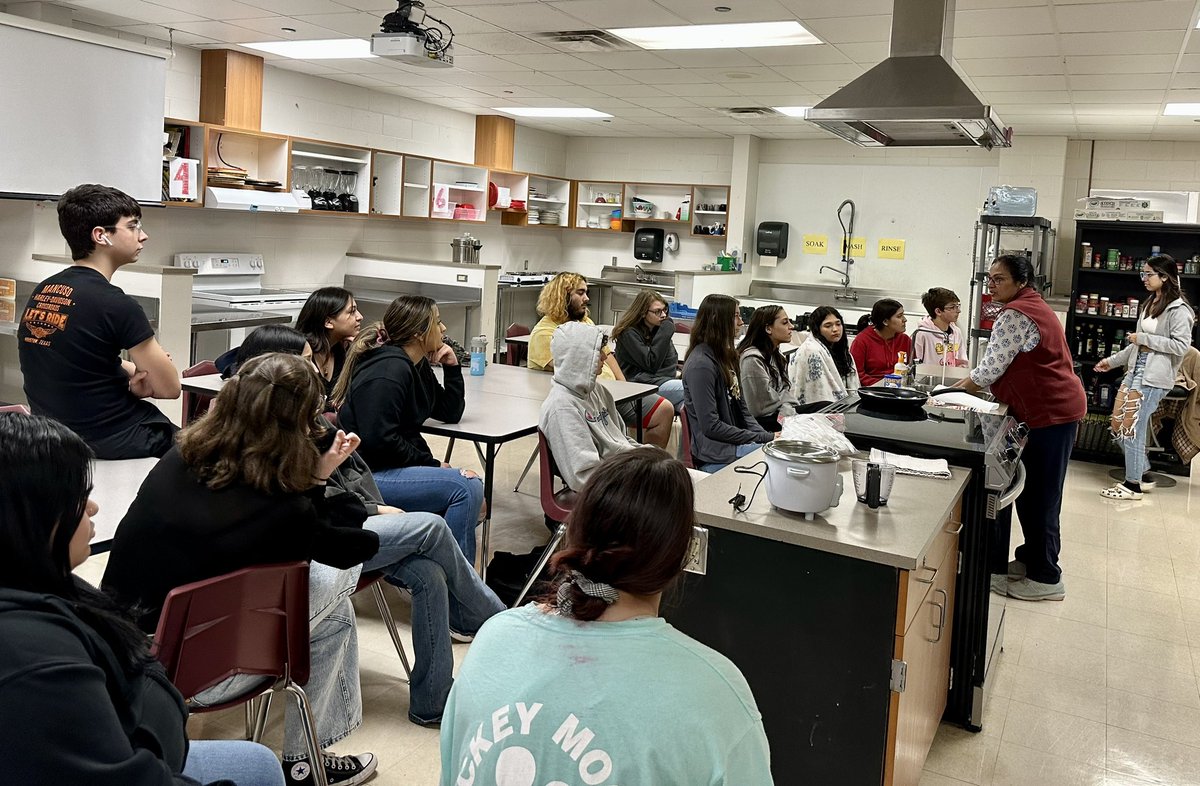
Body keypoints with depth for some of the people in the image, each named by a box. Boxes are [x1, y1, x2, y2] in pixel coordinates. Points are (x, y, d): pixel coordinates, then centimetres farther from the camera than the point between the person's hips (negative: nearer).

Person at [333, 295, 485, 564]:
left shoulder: (418, 366, 13)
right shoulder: (389, 370, -17)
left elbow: (450, 413, 19)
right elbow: (379, 440, -24)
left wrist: (452, 367, 7)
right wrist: (432, 465, -15)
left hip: (394, 468, 10)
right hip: (368, 475, -10)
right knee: (466, 488, -20)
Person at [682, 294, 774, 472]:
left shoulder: (725, 356, 15)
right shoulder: (700, 365, -15)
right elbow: (711, 426, -18)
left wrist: (765, 435, 1)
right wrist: (763, 438, -14)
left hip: (737, 444, 9)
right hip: (717, 457, -9)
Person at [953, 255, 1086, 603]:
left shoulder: (1015, 314, -16)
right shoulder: (1030, 307, 17)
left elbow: (990, 368, -15)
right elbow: (1008, 367, 21)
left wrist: (956, 389, 0)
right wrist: (970, 386, 13)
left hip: (1052, 413, -11)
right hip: (1053, 408, 11)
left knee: (1040, 495, -4)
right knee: (1032, 490, 16)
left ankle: (1045, 578, 3)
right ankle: (1032, 559, 26)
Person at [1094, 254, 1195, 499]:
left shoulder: (1178, 310, -12)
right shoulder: (1150, 304, 15)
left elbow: (1181, 346, -19)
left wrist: (1145, 338, -17)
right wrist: (1112, 360, 20)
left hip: (1154, 377, -9)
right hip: (1135, 369, 9)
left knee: (1131, 428, -5)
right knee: (1117, 425, 10)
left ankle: (1133, 484, 8)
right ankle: (1143, 474, 24)